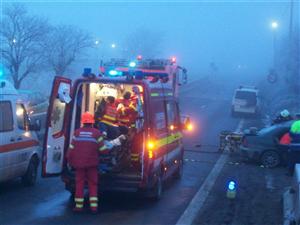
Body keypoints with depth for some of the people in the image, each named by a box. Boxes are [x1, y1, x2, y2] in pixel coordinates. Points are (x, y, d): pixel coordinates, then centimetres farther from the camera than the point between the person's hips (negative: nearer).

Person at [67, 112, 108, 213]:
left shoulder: (77, 132, -1)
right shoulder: (97, 133, -5)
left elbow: (71, 148, -1)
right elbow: (103, 149, -2)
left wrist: (69, 160, 11)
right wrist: (107, 151, 20)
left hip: (79, 163, 1)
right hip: (92, 163, -1)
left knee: (79, 183, 8)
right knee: (93, 184, 7)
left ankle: (79, 206, 9)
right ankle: (93, 206, 2)